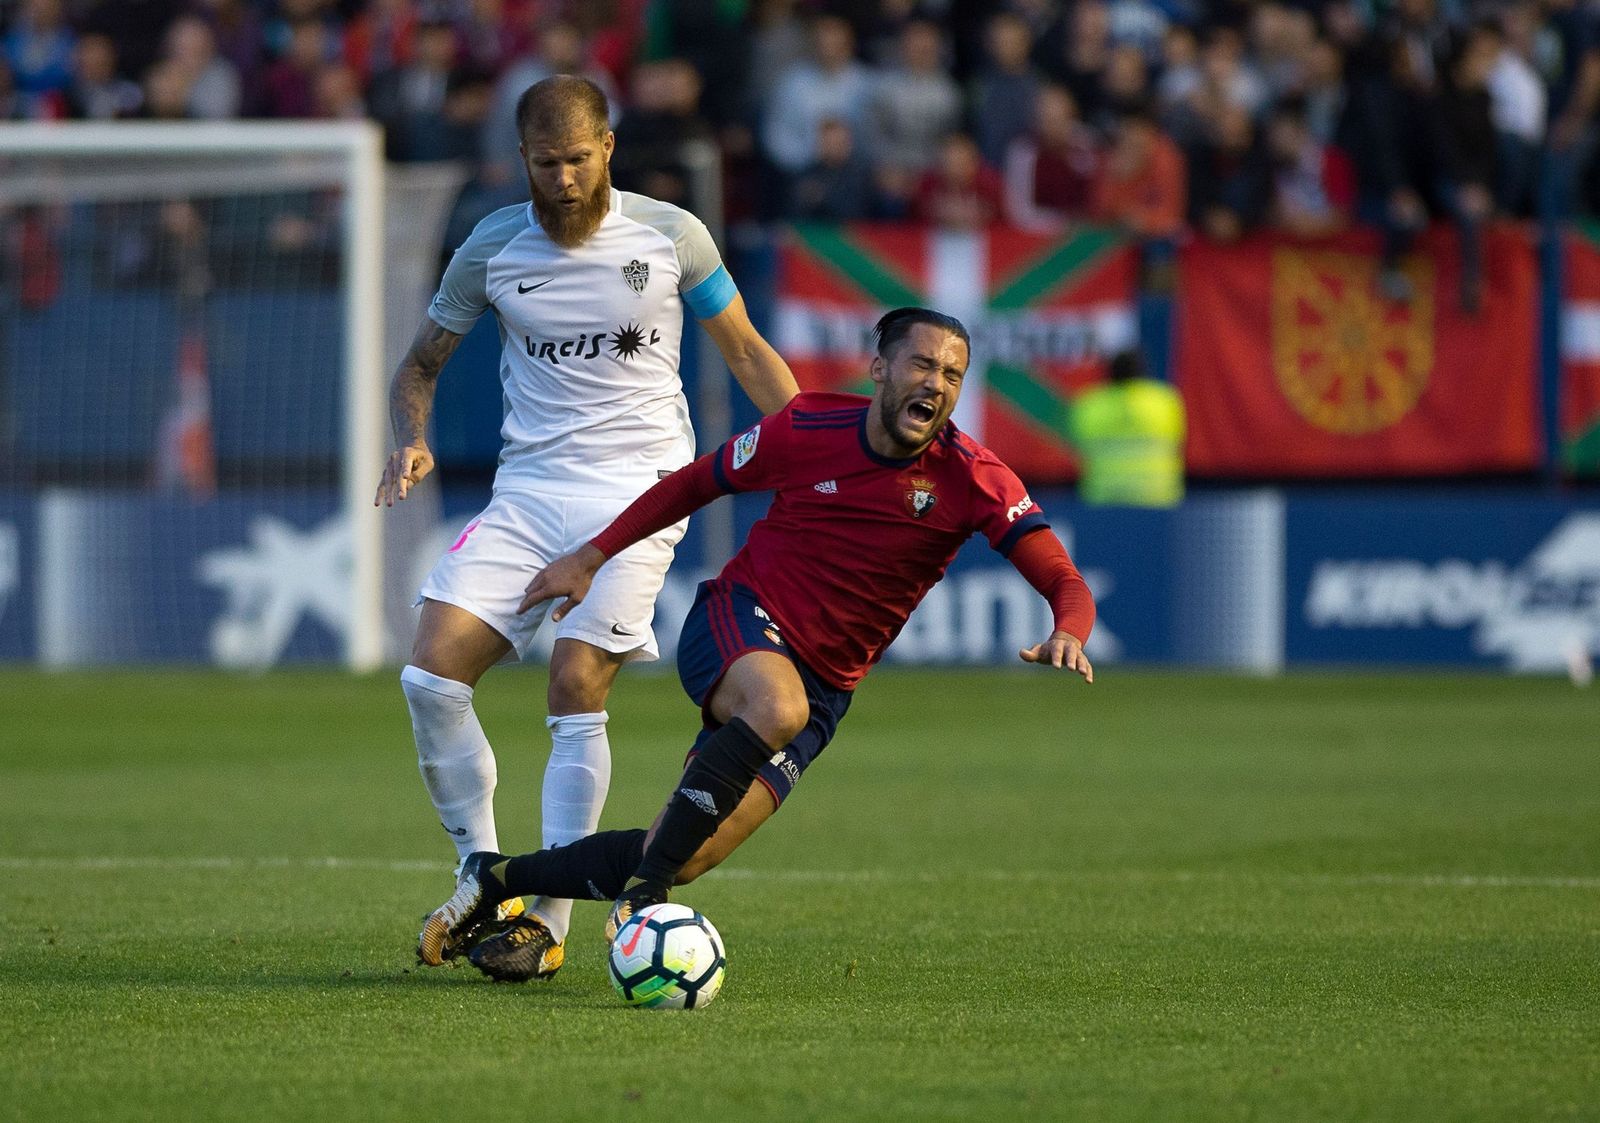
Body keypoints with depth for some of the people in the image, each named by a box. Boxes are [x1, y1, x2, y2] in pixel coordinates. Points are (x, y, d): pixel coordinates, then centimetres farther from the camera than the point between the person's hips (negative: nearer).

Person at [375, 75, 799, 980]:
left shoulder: (672, 236, -1)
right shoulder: (491, 250, 4)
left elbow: (747, 352, 12)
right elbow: (422, 364, 15)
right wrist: (414, 441, -6)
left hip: (640, 488, -3)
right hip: (529, 489, 3)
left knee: (576, 688, -17)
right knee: (432, 672, -13)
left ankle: (550, 920, -9)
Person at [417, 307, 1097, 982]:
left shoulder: (971, 478, -10)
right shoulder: (808, 429, -8)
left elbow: (1065, 583, -15)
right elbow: (695, 484, 10)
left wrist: (1067, 635, -38)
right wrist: (593, 556, 9)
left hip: (823, 686, 2)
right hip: (737, 621, -2)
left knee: (685, 859, -9)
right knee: (777, 707, -40)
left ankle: (497, 879, 13)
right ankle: (643, 892, -30)